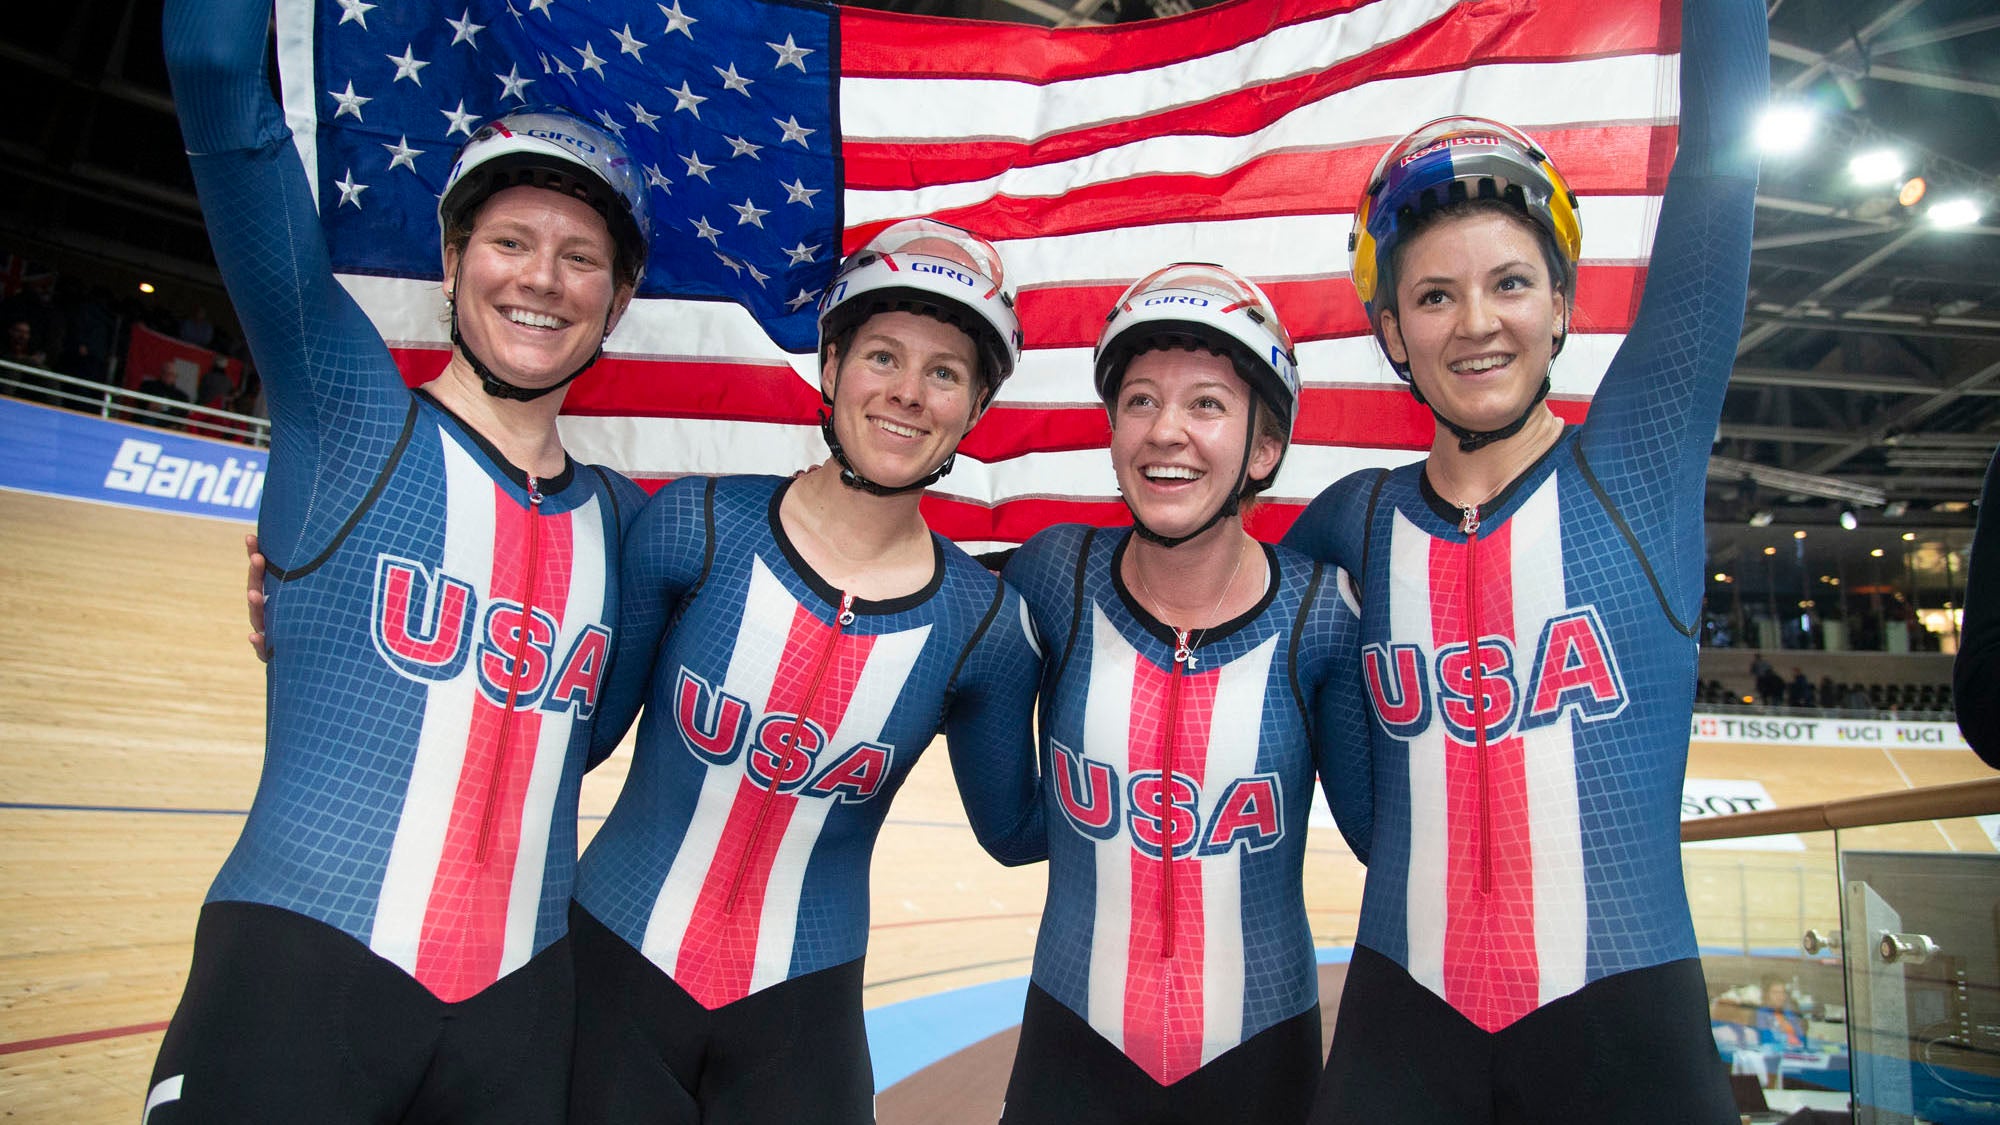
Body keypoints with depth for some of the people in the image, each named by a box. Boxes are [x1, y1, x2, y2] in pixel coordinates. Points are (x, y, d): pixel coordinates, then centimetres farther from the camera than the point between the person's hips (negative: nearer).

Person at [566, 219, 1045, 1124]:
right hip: (617, 964, 0)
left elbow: (1015, 830, 4)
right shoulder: (694, 526, -12)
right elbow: (584, 727, 0)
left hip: (802, 1012, 1)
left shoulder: (984, 626, -10)